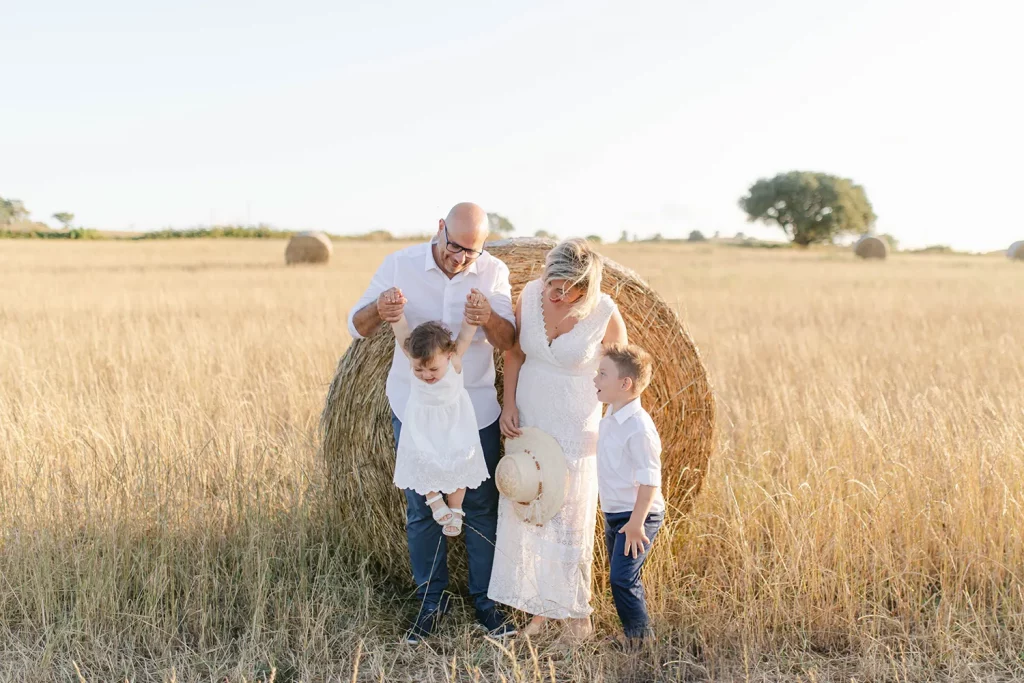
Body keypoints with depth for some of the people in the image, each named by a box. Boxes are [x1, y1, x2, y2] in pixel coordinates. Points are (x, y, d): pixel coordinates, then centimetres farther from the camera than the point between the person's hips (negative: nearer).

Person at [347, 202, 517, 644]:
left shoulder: (494, 273, -6)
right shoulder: (399, 265, -9)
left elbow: (507, 342, -8)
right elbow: (357, 327, -7)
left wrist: (488, 319, -32)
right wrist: (378, 311, -31)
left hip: (476, 412, 1)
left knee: (482, 507, 7)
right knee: (421, 509, 7)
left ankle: (486, 603, 20)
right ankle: (431, 603, 21)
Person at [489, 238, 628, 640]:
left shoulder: (605, 314, -17)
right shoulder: (530, 294, -7)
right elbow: (515, 353, 6)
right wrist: (509, 405, -4)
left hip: (576, 433, -4)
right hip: (526, 426, 4)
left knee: (569, 522, 5)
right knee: (522, 514, 7)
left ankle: (575, 612, 22)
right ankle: (536, 608, 20)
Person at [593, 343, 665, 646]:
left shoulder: (639, 427, -23)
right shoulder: (611, 418, 7)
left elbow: (649, 480, -23)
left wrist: (636, 522, -23)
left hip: (638, 517, -9)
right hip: (613, 515, 9)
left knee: (622, 580, -11)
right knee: (624, 579, 16)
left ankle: (640, 641, 2)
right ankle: (635, 633, 29)